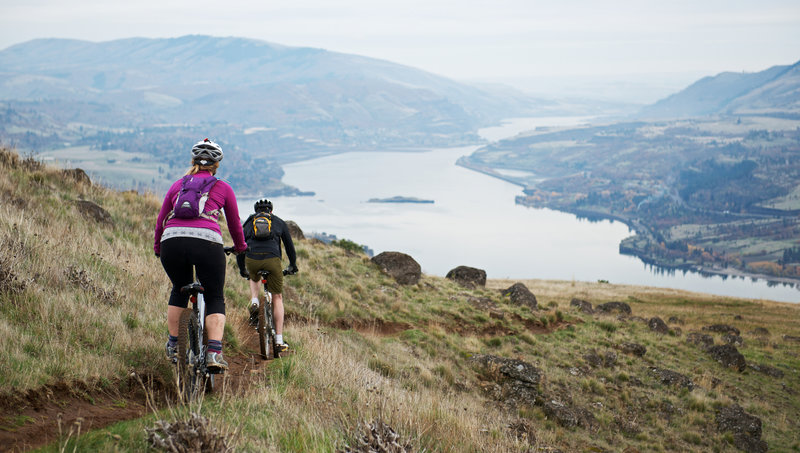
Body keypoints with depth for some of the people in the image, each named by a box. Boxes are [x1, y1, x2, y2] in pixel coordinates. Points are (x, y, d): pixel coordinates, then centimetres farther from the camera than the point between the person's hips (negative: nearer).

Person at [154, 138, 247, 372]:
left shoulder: (178, 185, 24)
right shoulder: (223, 188, 19)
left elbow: (160, 222, 26)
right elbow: (235, 223, 28)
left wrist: (158, 248, 43)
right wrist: (240, 247, 46)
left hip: (172, 241, 2)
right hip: (207, 242, -2)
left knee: (179, 290, 27)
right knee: (215, 298, 11)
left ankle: (173, 346, 25)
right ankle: (214, 352, -5)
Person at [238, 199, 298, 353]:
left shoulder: (248, 223, 25)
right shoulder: (279, 222, 23)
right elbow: (290, 246, 27)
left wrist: (242, 270, 42)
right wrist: (293, 266, 43)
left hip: (251, 260, 1)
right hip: (272, 259, -1)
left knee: (253, 278, 39)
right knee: (277, 298, 12)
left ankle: (254, 303, 12)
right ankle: (279, 341, 7)